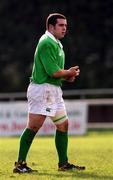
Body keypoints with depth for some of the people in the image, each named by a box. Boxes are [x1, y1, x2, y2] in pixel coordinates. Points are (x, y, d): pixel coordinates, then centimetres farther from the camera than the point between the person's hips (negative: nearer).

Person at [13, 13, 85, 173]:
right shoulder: (47, 43, -14)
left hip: (54, 89, 11)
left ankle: (63, 163, 17)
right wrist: (69, 73, -3)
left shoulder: (56, 44, 20)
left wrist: (67, 76, 7)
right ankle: (20, 164, -11)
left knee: (63, 124, 11)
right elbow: (53, 71, -20)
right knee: (34, 125, -13)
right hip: (43, 88, -11)